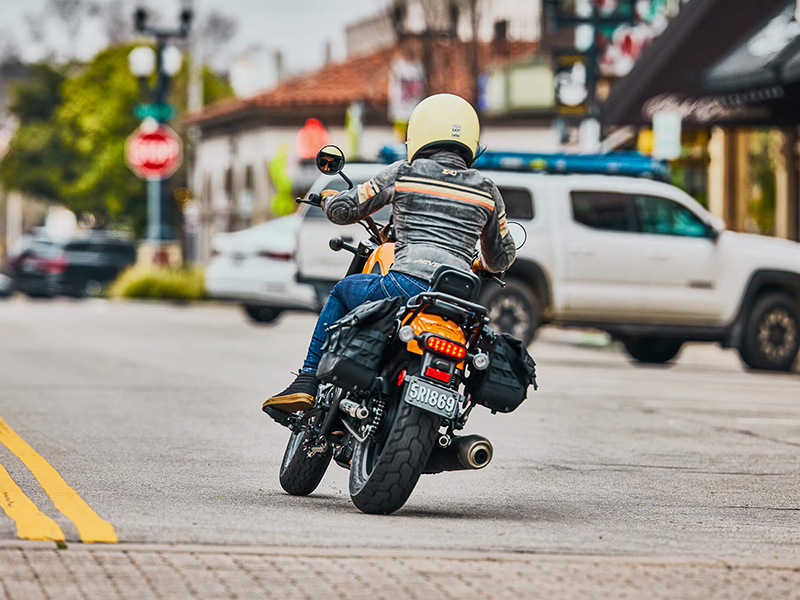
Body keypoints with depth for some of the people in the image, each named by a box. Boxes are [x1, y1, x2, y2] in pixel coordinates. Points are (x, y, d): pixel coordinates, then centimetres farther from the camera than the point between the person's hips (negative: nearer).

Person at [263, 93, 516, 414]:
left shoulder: (402, 174, 8)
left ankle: (307, 382, 20)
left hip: (408, 284, -2)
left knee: (342, 292, 27)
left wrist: (329, 198, 37)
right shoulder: (487, 190, 16)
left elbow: (342, 210, 13)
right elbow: (502, 257, 27)